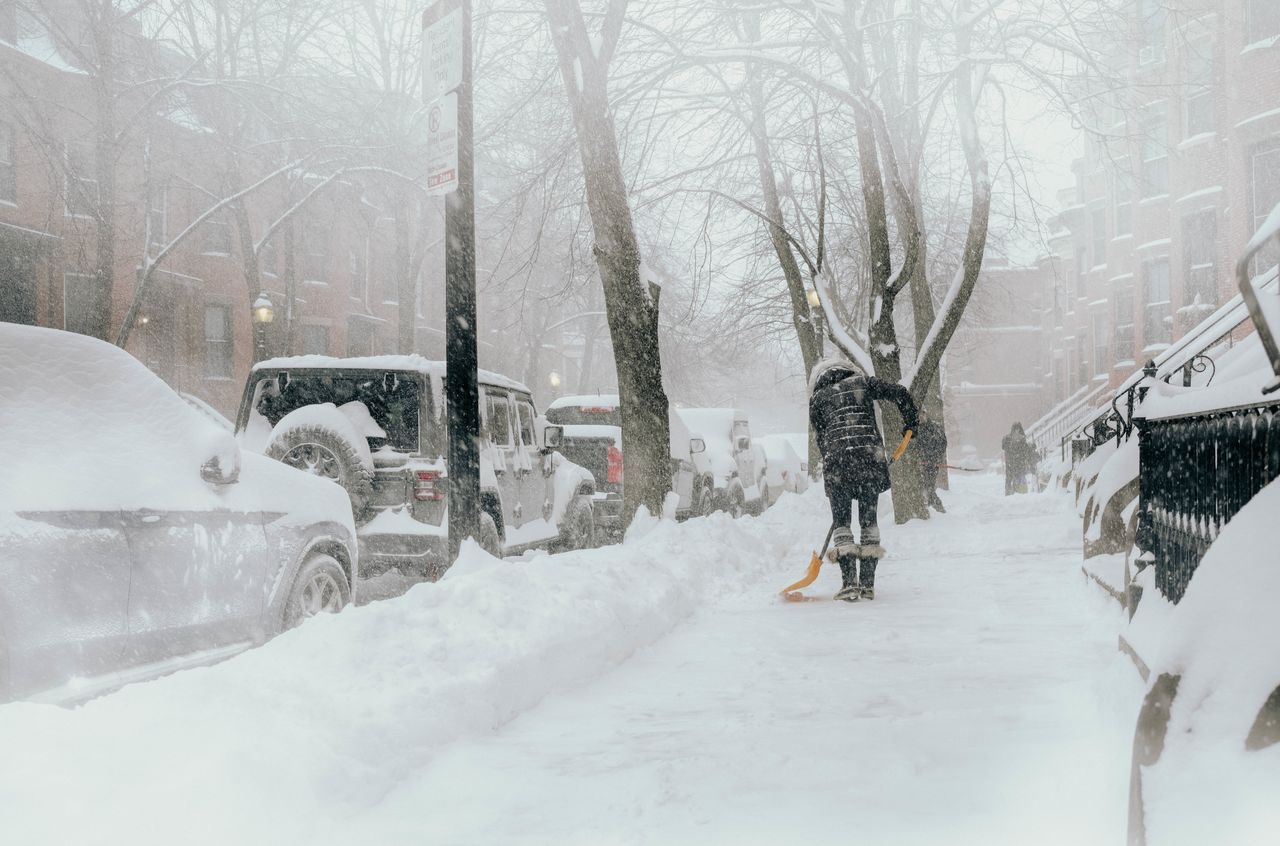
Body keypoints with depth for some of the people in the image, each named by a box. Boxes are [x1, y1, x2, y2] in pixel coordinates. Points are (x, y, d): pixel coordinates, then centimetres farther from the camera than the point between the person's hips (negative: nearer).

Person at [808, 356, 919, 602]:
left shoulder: (817, 398, 17)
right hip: (871, 458, 1)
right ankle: (867, 584, 10)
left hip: (837, 462, -1)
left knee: (841, 520, 7)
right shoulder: (862, 382, 18)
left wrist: (831, 468, 19)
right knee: (868, 519, 11)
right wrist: (910, 423, 20)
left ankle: (850, 582, -4)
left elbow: (822, 439, 15)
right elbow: (900, 393, 8)